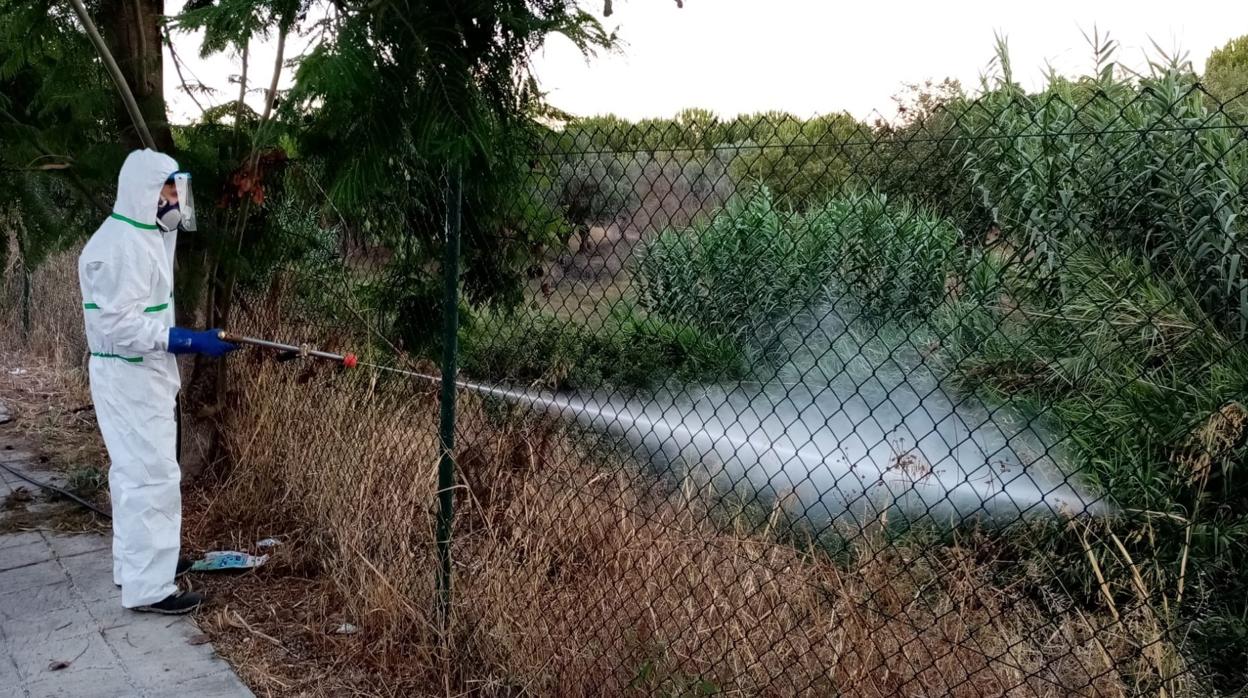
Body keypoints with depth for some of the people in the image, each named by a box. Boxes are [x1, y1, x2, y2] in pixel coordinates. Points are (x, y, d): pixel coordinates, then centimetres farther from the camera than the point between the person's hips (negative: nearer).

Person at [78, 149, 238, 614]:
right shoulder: (121, 244, -21)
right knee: (153, 476, -7)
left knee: (136, 472, 19)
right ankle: (147, 587, 0)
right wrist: (190, 341, -30)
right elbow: (118, 323, -28)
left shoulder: (146, 236, 11)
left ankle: (135, 562, 33)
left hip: (145, 373, 11)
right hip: (127, 378, -11)